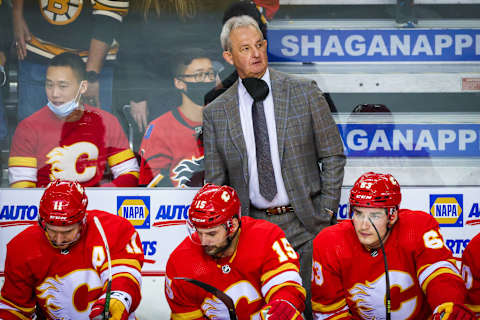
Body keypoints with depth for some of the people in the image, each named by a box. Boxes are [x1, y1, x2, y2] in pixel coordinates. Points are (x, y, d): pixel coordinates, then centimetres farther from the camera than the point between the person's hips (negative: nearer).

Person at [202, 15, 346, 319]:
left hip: (305, 224, -1)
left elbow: (333, 156, 5)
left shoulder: (304, 92, 3)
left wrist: (326, 215, -1)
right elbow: (216, 181, 10)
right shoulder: (216, 112, 6)